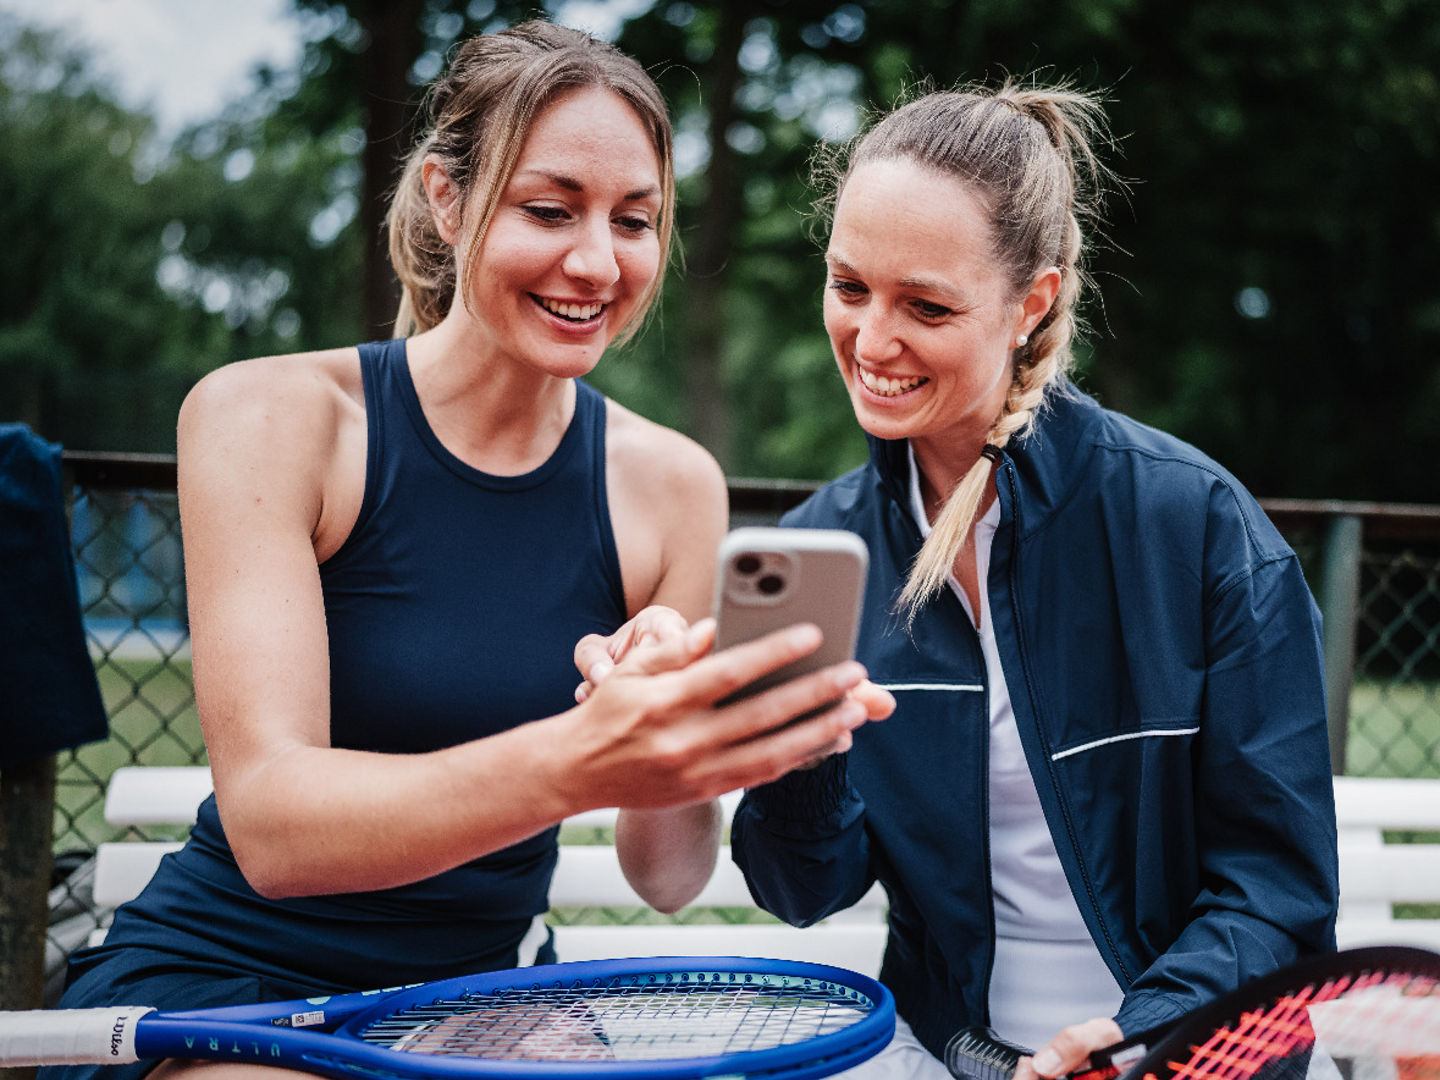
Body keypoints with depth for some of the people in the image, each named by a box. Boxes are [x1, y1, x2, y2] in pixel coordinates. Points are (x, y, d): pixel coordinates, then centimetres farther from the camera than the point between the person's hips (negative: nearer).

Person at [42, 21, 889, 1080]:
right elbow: (269, 821, -24)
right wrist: (571, 762, -43)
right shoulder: (266, 415, -13)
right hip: (217, 985, -2)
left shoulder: (669, 484, -3)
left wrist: (693, 755, -29)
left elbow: (666, 877, -4)